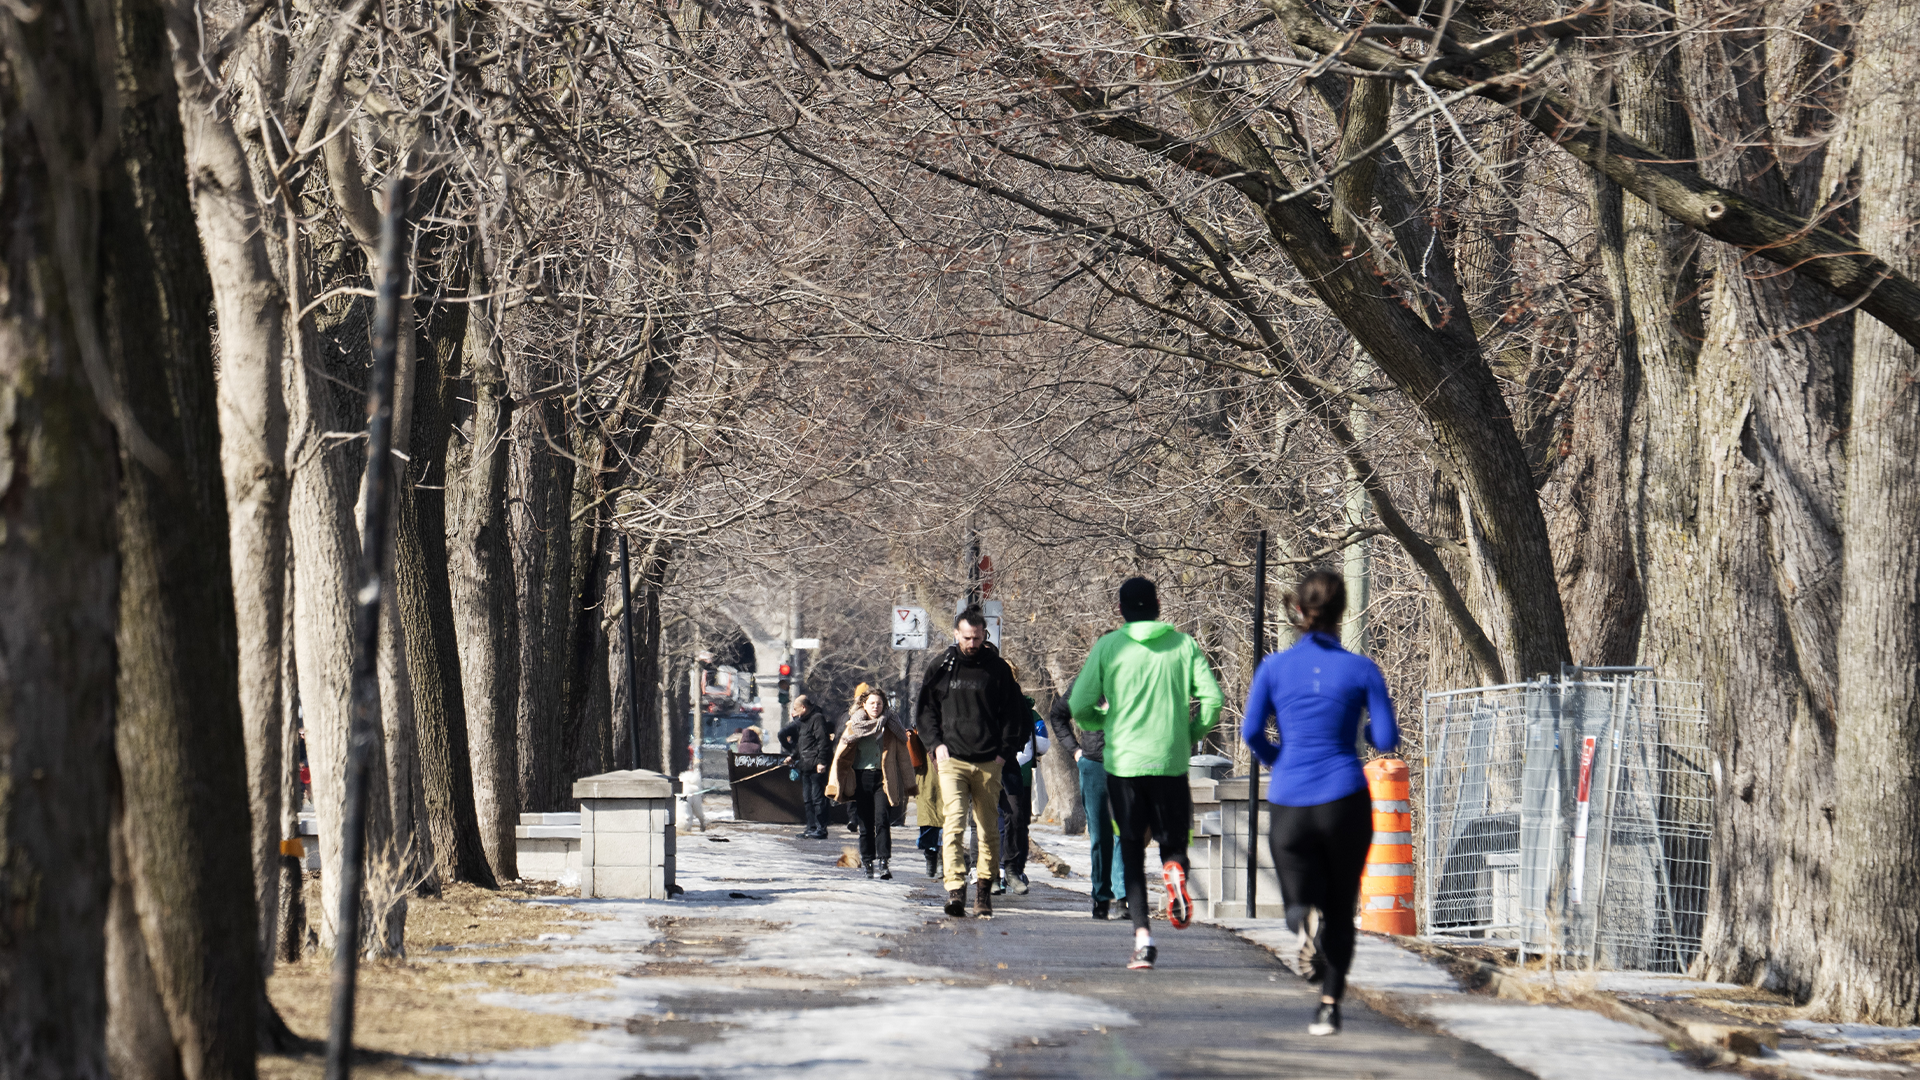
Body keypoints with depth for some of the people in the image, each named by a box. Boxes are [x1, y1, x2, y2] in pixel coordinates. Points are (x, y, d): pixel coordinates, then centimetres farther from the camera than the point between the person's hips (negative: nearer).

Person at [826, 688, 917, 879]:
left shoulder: (892, 727, 7)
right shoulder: (854, 726, 8)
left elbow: (903, 757, 10)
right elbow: (840, 756, 10)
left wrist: (908, 786, 8)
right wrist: (835, 785, 5)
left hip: (883, 779, -1)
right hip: (861, 779, 1)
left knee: (882, 821, -16)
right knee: (865, 825, 3)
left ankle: (882, 862, -21)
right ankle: (868, 862, 14)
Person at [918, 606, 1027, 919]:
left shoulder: (998, 669, 5)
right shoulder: (942, 667, 7)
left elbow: (1015, 714, 10)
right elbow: (926, 708, 16)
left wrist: (1005, 751, 0)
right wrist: (936, 743, 2)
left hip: (989, 763, 1)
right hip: (952, 760, -1)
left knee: (989, 830, 5)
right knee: (953, 823, -14)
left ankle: (984, 889, 15)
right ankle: (955, 890, -22)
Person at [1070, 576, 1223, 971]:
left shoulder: (1108, 647, 0)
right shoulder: (1184, 645, 3)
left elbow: (1080, 706, -1)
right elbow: (1212, 698, -4)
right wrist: (1192, 734, 12)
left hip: (1123, 761, -1)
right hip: (1171, 761, 1)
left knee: (1131, 850, 7)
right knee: (1173, 838, 16)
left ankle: (1142, 935, -7)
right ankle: (1175, 869, -21)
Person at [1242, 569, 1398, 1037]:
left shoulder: (1274, 667, 2)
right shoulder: (1362, 670, -1)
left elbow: (1251, 731, -6)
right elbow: (1387, 740, -4)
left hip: (1289, 801, 0)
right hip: (1344, 799, 0)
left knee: (1300, 897, 13)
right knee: (1340, 906, 14)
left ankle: (1306, 919, -24)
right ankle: (1329, 1005, 2)